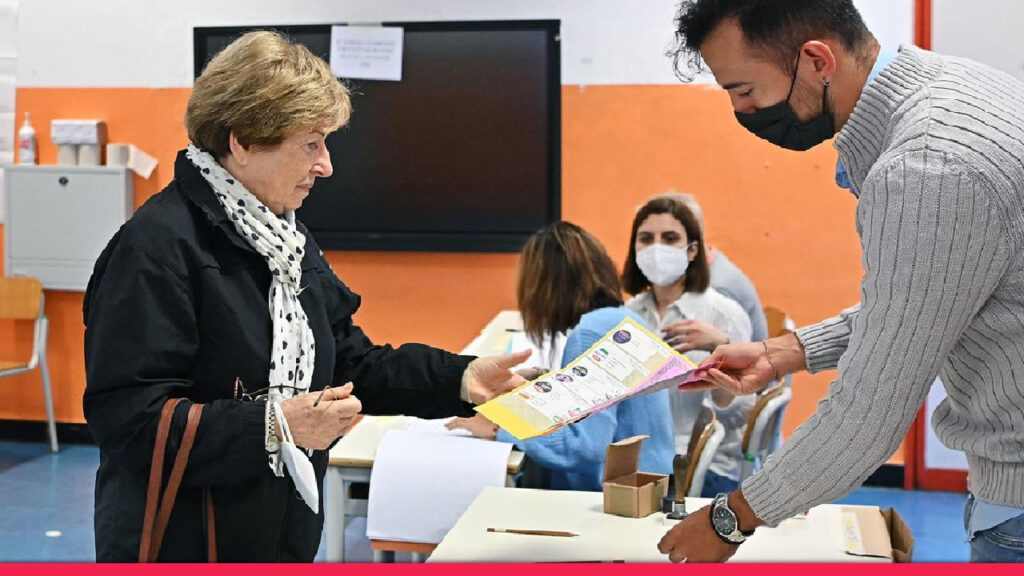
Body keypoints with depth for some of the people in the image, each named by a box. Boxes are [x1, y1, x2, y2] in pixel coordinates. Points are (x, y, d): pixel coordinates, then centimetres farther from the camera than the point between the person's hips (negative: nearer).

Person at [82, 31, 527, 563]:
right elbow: (126, 416, -23)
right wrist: (271, 425, -29)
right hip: (178, 544, -8)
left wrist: (460, 378, 2)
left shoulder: (289, 238, 10)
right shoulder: (156, 246, -19)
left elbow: (350, 364, 13)